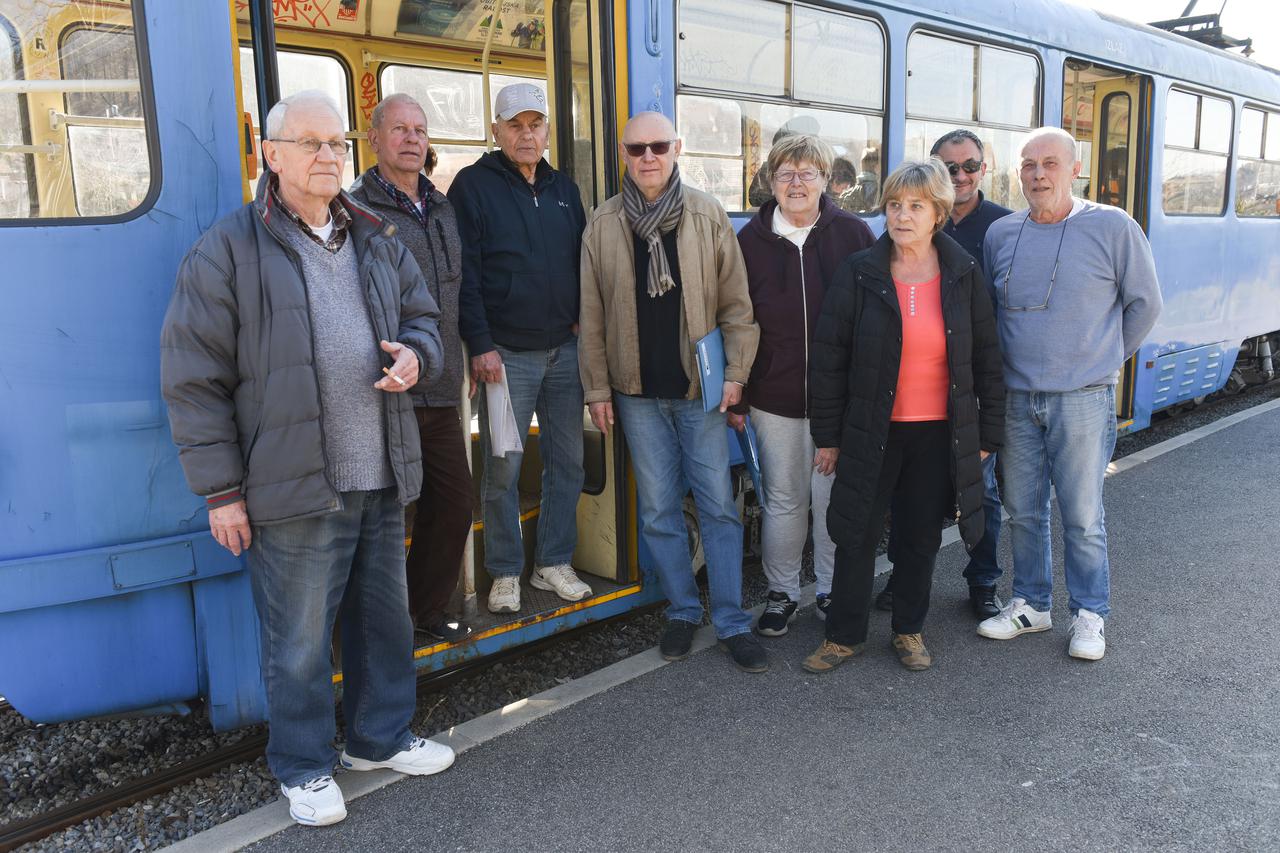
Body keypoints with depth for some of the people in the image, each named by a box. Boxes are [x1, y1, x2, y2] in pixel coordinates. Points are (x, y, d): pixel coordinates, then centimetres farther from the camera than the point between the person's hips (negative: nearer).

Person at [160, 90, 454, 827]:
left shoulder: (377, 240, 11)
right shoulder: (228, 250, -7)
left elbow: (423, 319, 20)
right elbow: (194, 379, -7)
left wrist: (415, 356, -6)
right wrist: (221, 489, -8)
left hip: (381, 482, 6)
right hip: (292, 488, -5)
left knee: (386, 618, 18)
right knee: (300, 637, 6)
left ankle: (382, 737, 38)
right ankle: (304, 766, 28)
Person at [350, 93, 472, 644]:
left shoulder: (445, 210, 16)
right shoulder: (355, 210, -6)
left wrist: (470, 355, 22)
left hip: (441, 392, 7)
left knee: (454, 502, 13)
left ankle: (427, 609, 31)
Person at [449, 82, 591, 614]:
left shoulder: (563, 188, 14)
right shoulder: (474, 185, -2)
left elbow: (582, 259, 18)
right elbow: (464, 273, -8)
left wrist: (583, 321, 4)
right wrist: (480, 345, -14)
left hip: (565, 350, 5)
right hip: (506, 354, -5)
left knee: (567, 461, 9)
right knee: (503, 469, 0)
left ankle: (553, 563, 22)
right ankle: (505, 573, 15)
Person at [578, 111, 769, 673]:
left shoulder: (707, 215, 0)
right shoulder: (604, 225, 3)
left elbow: (735, 301, 0)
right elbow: (592, 315, 4)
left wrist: (735, 371, -6)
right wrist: (597, 388, 2)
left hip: (700, 386, -1)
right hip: (638, 392, 2)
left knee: (718, 505, 2)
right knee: (658, 510, 9)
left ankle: (733, 623, 12)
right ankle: (682, 610, 25)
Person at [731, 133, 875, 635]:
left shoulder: (853, 234, -1)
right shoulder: (751, 241, 3)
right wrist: (735, 397, 2)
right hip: (774, 397, 1)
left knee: (834, 498, 8)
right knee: (783, 499, 10)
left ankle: (833, 591, 26)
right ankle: (781, 593, 26)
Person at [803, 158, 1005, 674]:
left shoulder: (964, 275, -1)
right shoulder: (859, 274, -5)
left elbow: (986, 359, 5)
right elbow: (828, 357, -3)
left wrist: (987, 434, 3)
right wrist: (827, 434, -4)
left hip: (940, 433, 1)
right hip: (872, 431, -1)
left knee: (922, 535, 12)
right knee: (857, 534, 6)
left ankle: (909, 630, 32)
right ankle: (844, 635, 22)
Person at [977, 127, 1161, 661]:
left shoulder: (1113, 227, -4)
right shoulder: (1001, 234, 6)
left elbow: (1144, 303, 5)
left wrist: (1103, 358, 9)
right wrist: (1009, 364, 12)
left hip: (1082, 399, -3)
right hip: (1016, 398, 4)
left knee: (1082, 515, 3)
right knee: (1023, 512, 12)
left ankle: (1090, 614, 20)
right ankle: (1031, 604, 28)